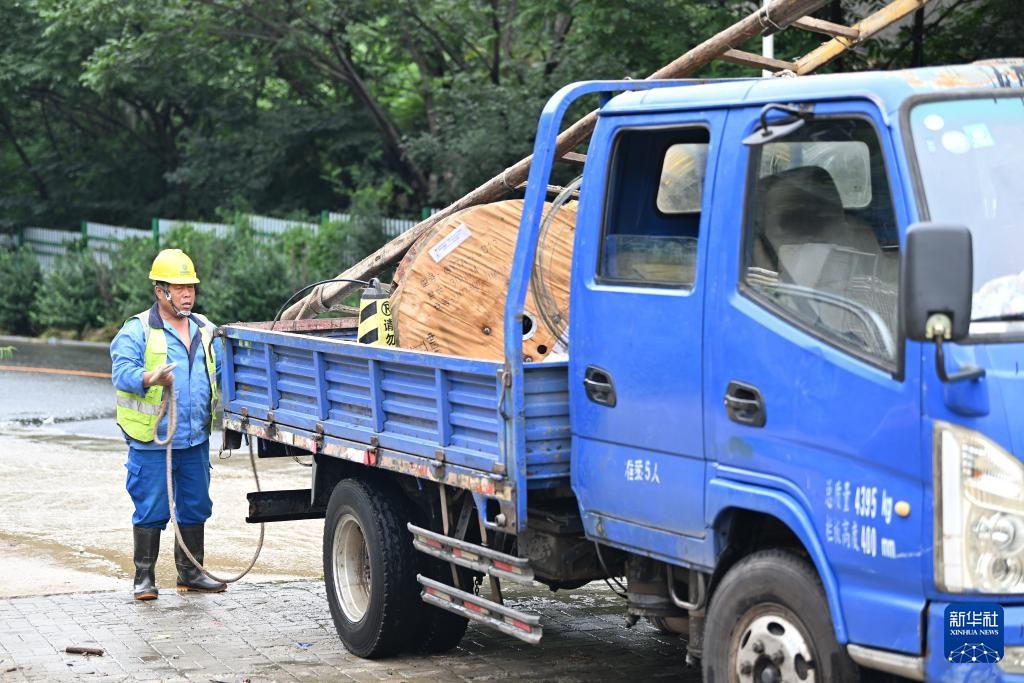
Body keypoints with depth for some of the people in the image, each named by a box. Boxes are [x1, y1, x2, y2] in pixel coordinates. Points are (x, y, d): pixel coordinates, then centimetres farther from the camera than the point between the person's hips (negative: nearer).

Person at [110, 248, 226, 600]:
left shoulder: (204, 330, 13)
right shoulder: (137, 331, -6)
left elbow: (220, 370, 24)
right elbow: (121, 372, -17)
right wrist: (151, 378, -35)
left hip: (195, 440, 6)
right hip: (152, 442, -6)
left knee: (195, 507, 12)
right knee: (151, 511, -2)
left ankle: (190, 573, 24)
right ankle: (144, 577, 8)